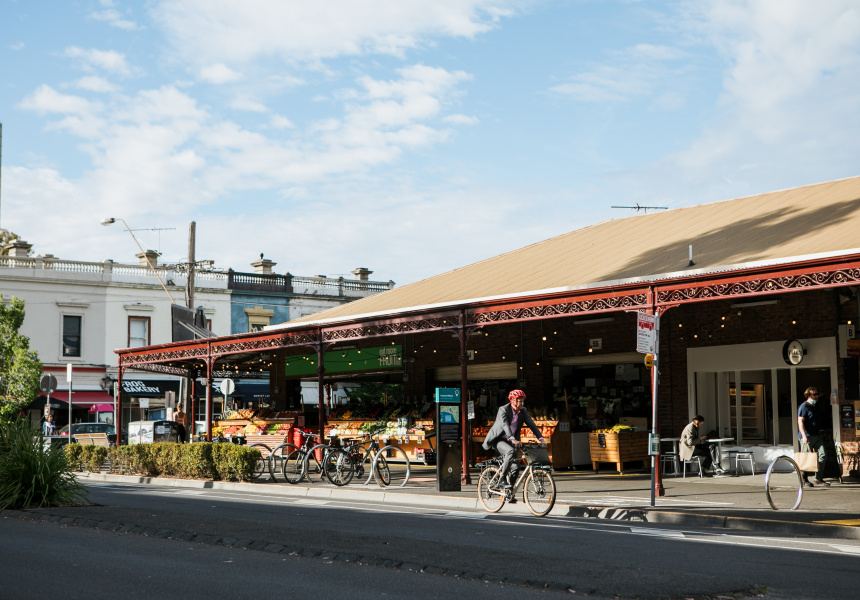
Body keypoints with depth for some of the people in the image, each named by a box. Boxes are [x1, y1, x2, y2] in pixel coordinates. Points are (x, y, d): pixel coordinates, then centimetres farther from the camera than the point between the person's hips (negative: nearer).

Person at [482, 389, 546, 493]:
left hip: (508, 441, 6)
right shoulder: (503, 410, -19)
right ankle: (502, 479, -25)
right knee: (511, 451, -34)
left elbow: (532, 425, -5)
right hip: (497, 440, -6)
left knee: (516, 466, -5)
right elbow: (505, 425, -34)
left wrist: (541, 439, -18)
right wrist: (513, 440, -49)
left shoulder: (523, 411, -1)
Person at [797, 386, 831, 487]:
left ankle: (818, 479, 1)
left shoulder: (814, 407, 20)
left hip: (817, 436, 8)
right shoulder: (804, 406, -8)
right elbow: (800, 421, -17)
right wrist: (804, 435, -25)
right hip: (807, 437, -8)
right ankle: (804, 480, 7)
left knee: (823, 455, -3)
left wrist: (820, 433, 25)